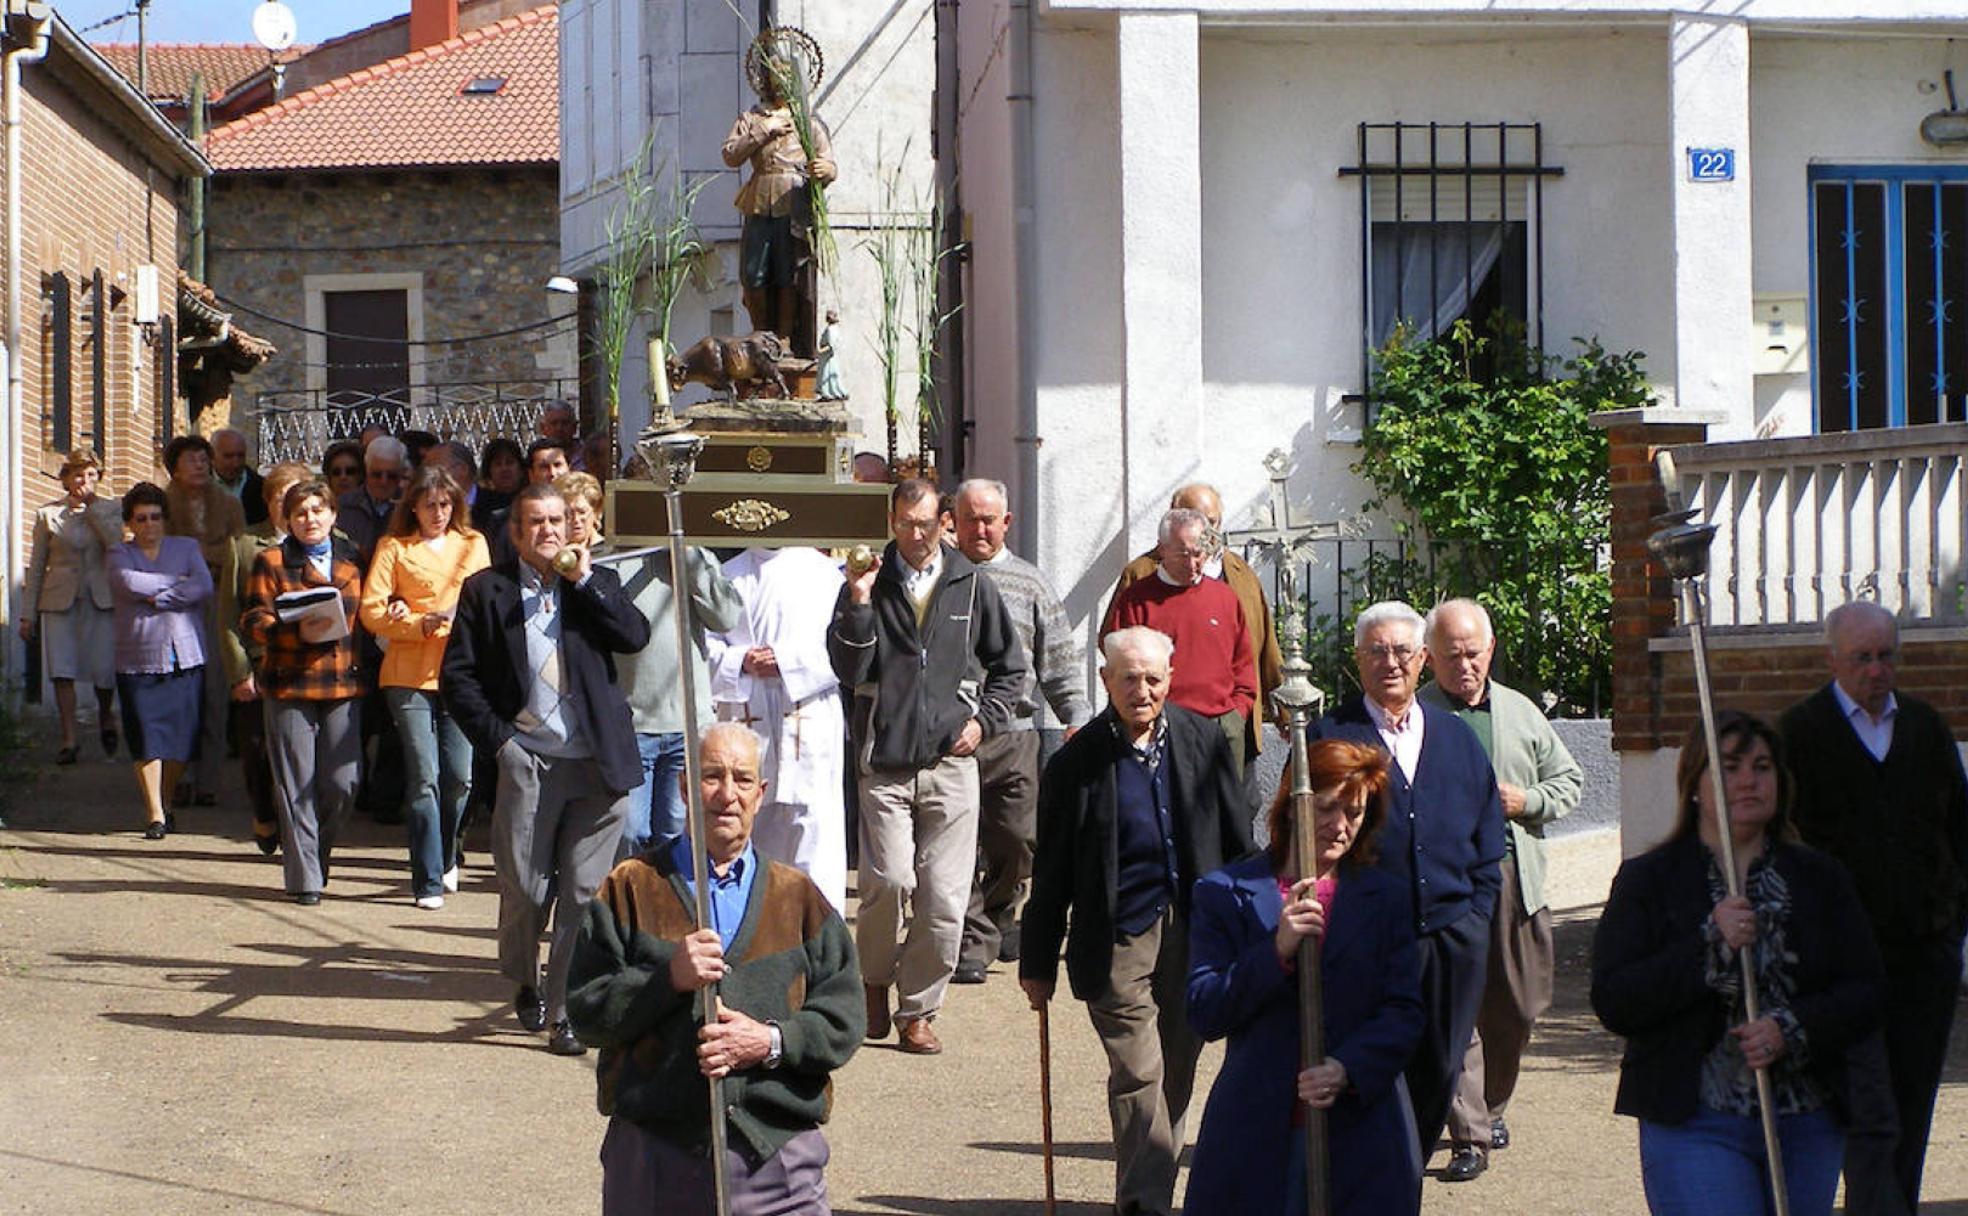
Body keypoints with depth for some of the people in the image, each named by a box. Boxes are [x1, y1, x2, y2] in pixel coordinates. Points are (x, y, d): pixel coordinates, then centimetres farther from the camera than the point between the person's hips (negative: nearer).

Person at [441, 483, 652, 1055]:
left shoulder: (597, 582, 11)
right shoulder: (486, 589, 6)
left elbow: (636, 637, -5)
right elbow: (457, 677, 4)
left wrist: (585, 580, -8)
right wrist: (497, 740, -4)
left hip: (597, 766, 1)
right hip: (526, 765, -1)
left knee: (583, 895, -2)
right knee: (524, 891, 5)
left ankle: (566, 1013, 6)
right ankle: (524, 983, 32)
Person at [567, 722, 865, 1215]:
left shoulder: (798, 897, 14)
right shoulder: (633, 887, 8)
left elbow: (844, 1017, 7)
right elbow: (585, 1010, 1)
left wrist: (772, 1042, -10)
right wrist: (669, 979, -13)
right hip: (653, 1153, -1)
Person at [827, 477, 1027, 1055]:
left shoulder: (971, 586, 9)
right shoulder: (869, 584, 5)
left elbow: (1010, 667, 19)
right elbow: (848, 671, -4)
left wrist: (983, 720, 6)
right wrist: (858, 607, -15)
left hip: (951, 764, 1)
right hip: (884, 763, -1)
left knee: (944, 899, -2)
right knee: (889, 881, -13)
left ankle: (916, 1011, 12)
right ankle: (874, 977, 14)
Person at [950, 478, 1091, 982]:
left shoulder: (1029, 583, 11)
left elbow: (1060, 658, 11)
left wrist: (1075, 719, 4)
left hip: (1014, 736, 2)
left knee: (1019, 838, 4)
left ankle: (998, 912, 29)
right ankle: (971, 940, 4)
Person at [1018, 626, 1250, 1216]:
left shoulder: (1203, 741, 3)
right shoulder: (1077, 762, -6)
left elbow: (1237, 842, 11)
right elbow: (1052, 872, 0)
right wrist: (1038, 961, 2)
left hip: (1194, 935, 4)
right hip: (1119, 940, -3)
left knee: (1175, 1074, 11)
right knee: (1138, 1076, -9)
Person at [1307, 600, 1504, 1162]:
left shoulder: (1457, 737, 14)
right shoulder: (1328, 737, 0)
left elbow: (1487, 836, 16)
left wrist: (1476, 914, 7)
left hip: (1454, 938, 4)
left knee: (1439, 1072, 8)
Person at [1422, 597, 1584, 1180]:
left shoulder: (1521, 712, 15)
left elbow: (1569, 779, 20)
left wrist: (1527, 801, 2)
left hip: (1515, 876, 5)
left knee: (1519, 1006, 11)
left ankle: (1490, 1105, 34)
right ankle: (1468, 1136, -3)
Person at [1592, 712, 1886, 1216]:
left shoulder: (1819, 878, 11)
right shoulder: (1647, 881, 2)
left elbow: (1865, 992, 5)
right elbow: (1613, 1004, -8)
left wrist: (1791, 1029, -14)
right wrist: (1709, 944, -17)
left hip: (1807, 1128, 4)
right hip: (1693, 1126, -4)